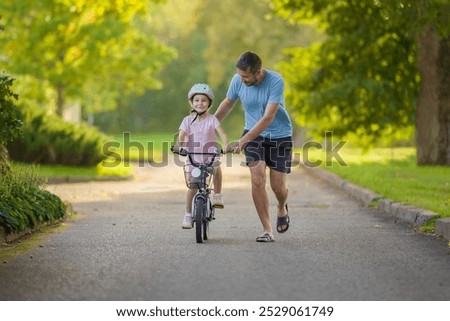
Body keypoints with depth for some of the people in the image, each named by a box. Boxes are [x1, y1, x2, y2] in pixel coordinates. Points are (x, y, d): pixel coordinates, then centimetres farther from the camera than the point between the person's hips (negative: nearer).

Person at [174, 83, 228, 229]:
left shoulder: (212, 119, -5)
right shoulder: (188, 120, -2)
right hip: (193, 158, 1)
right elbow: (181, 135, -14)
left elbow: (222, 133, -18)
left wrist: (225, 146, -37)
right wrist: (178, 145, -36)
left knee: (216, 167, -33)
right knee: (192, 187, -3)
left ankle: (217, 195, -16)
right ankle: (188, 215, 12)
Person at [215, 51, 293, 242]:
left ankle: (282, 209, 35)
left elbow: (268, 118, -29)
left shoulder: (275, 81, -24)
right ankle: (267, 230, -12)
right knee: (257, 178, -18)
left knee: (278, 186, -2)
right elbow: (227, 104, 8)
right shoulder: (238, 80, -12)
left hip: (279, 135, -2)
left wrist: (243, 141, -33)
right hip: (254, 134, 2)